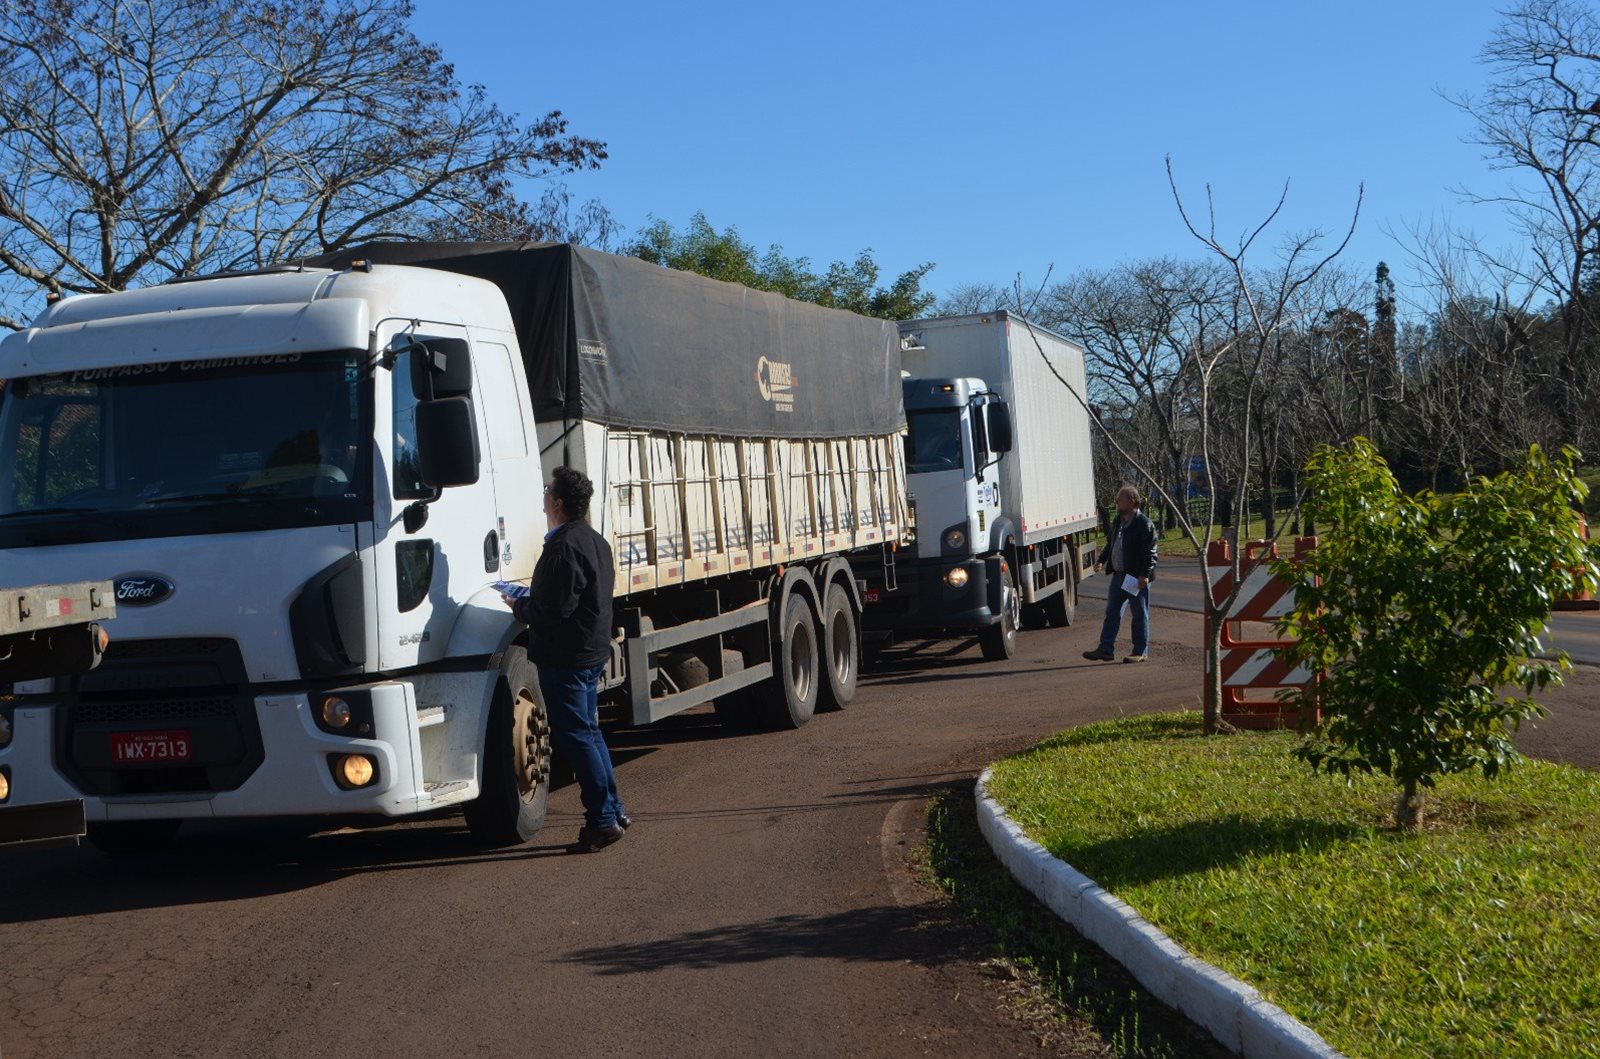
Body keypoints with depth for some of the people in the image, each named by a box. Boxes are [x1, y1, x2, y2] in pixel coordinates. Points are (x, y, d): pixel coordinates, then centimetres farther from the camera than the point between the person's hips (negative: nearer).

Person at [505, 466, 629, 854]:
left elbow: (554, 609, -24)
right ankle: (613, 810, 22)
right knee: (589, 732, 17)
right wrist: (529, 602, 16)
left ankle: (602, 820, -3)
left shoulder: (565, 547, -20)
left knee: (575, 737, -5)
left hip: (564, 657, -10)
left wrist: (520, 607, -6)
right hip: (593, 651, 10)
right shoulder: (595, 541, 12)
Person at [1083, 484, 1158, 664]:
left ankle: (1141, 651, 12)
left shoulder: (1144, 524, -14)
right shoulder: (1118, 521, 12)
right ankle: (1105, 650, 11)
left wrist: (1145, 574, -21)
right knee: (1112, 612, 8)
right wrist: (1102, 561, 10)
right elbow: (1110, 544, 22)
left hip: (1136, 577, -8)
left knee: (1140, 615, 3)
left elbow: (1150, 552, -16)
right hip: (1118, 575, 8)